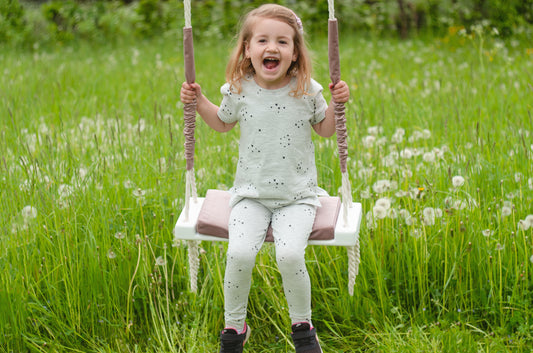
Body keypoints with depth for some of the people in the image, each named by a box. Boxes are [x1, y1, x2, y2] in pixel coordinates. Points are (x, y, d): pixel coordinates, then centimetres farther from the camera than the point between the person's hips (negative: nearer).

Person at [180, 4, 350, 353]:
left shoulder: (306, 90, -4)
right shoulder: (239, 90, -2)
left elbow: (325, 130, 12)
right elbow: (223, 123, 19)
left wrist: (336, 105, -6)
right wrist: (199, 102, 4)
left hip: (297, 196, -1)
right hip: (251, 194, 1)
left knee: (290, 254, -25)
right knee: (240, 253, -23)